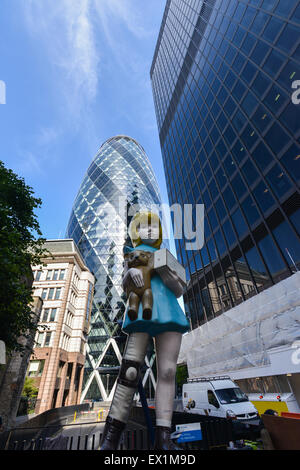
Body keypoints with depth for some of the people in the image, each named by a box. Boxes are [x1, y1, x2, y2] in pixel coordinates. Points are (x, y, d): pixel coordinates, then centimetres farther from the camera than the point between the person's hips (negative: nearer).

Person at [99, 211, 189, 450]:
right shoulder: (132, 254, 21)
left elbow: (180, 292, 17)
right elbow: (124, 285, 6)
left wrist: (173, 279, -7)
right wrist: (131, 272, -18)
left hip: (168, 312, 3)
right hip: (142, 311, -3)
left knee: (167, 372, -4)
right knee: (130, 371, -9)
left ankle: (163, 438, 1)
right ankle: (112, 435, 3)